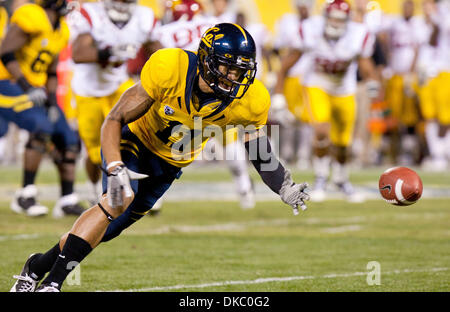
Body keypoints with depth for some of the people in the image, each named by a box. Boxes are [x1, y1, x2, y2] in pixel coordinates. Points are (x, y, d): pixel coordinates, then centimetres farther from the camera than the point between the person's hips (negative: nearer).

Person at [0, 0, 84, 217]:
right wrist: (27, 87, -25)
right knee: (42, 128, -29)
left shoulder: (61, 30, 10)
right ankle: (25, 196, -21)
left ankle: (67, 201, 12)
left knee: (68, 140, 3)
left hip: (35, 90, 9)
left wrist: (51, 101, 6)